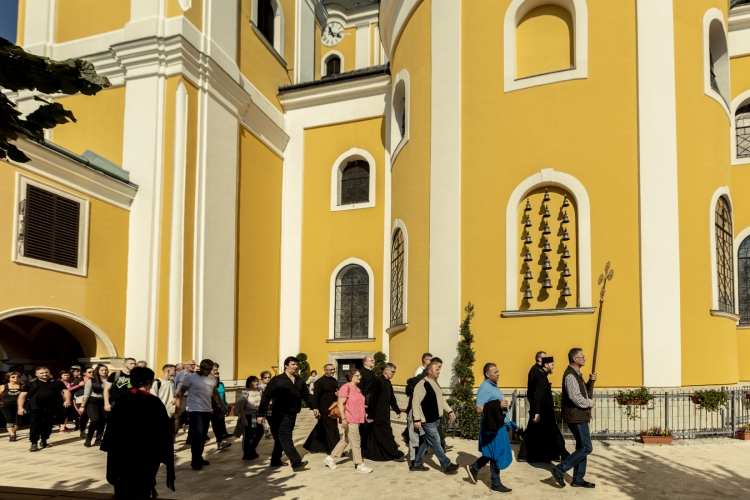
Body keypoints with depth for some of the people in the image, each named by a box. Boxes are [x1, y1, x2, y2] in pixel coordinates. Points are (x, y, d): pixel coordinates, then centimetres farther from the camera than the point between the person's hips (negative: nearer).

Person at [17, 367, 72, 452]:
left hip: (51, 409, 2)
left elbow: (65, 391, 10)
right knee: (36, 426, -7)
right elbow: (22, 395, 7)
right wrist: (20, 407, -4)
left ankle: (44, 441, 25)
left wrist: (67, 400, -9)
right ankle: (34, 443, -2)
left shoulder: (56, 382, 11)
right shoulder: (30, 384, 8)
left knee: (47, 426, 9)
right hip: (36, 409, -2)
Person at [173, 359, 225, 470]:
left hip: (207, 411, 6)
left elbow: (215, 394, 22)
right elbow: (179, 394, -9)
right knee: (197, 433, -14)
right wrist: (177, 410, -14)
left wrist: (221, 405, 21)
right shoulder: (190, 377, -10)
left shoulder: (212, 379, 7)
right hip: (195, 410, -6)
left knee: (203, 435, 11)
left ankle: (199, 457, 24)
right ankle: (195, 460, -5)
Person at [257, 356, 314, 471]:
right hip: (281, 415, -7)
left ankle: (275, 460, 28)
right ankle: (296, 463, -15)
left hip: (292, 415, 7)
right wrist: (261, 414, -14)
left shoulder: (299, 381, 11)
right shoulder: (277, 380, -8)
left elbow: (307, 396, 13)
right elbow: (266, 397, -9)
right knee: (286, 439, -10)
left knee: (281, 439, 16)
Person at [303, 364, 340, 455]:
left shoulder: (335, 381, 13)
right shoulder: (320, 382, -12)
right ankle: (332, 450, 2)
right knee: (331, 429, -6)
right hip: (324, 409, -8)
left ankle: (311, 446, 26)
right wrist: (315, 408, -23)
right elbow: (315, 396, -16)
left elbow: (337, 392, 25)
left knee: (321, 428, 15)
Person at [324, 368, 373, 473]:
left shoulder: (357, 389, 16)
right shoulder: (346, 387, -13)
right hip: (350, 420, -9)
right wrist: (343, 418, -25)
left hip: (357, 420, 9)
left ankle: (330, 458, 25)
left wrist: (364, 416, 22)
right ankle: (359, 465, 5)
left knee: (345, 440, 15)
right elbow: (340, 404, -18)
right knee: (355, 442, -3)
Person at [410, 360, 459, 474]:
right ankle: (447, 466, 9)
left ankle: (416, 464, 24)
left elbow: (441, 399, 23)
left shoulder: (435, 383, 13)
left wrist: (450, 411, 16)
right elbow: (416, 403, -20)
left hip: (435, 420, 10)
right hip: (428, 421, -9)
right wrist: (417, 419, -21)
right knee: (436, 443, 1)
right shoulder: (422, 385, -18)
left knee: (424, 442, 15)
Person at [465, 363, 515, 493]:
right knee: (497, 454, 1)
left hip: (499, 424, 9)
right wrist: (499, 405, -25)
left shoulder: (493, 385, 11)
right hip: (493, 426, -9)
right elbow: (479, 409, -25)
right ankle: (496, 484, 14)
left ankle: (474, 468, 32)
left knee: (492, 453, 19)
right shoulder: (485, 388, -18)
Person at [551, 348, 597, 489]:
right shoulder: (570, 375, -18)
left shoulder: (576, 374, 15)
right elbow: (576, 398, -26)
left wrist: (591, 382, 2)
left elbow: (585, 393, 18)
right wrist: (590, 403, -11)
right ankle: (560, 469, -4)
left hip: (579, 416, 10)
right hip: (576, 417, -10)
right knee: (586, 448, -8)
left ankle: (578, 479, 18)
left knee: (581, 448, 13)